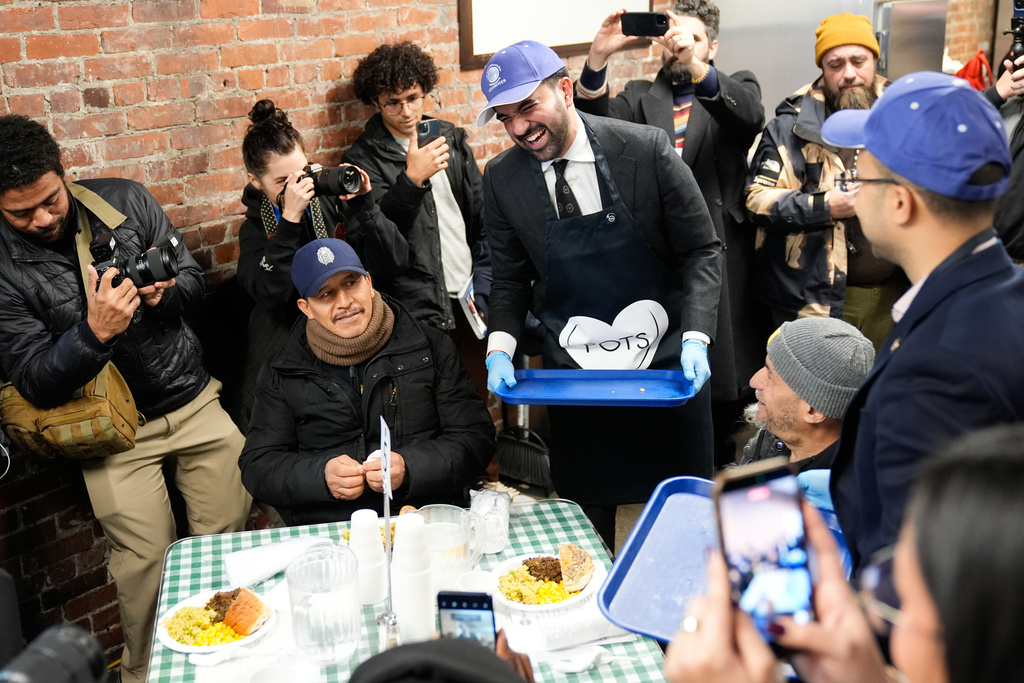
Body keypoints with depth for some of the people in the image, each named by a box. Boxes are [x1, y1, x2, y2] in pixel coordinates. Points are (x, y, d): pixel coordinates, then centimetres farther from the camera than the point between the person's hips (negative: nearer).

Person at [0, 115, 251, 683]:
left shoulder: (124, 201, -3)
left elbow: (193, 278, 6)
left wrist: (166, 293, -18)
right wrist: (94, 332, -31)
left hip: (193, 398, 3)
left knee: (230, 530, 7)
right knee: (146, 558, -2)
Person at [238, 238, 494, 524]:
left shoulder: (430, 347, 12)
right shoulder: (282, 374, 14)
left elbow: (475, 438, 7)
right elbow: (256, 465, 10)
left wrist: (409, 469, -11)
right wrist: (322, 476, -9)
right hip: (324, 533, 1)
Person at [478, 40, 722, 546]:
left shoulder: (647, 149, -12)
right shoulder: (502, 179, -4)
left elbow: (702, 251, -5)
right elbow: (511, 279, 7)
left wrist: (695, 337, -17)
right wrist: (500, 347, -10)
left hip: (665, 365, -1)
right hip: (572, 373, 2)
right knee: (585, 523, 13)